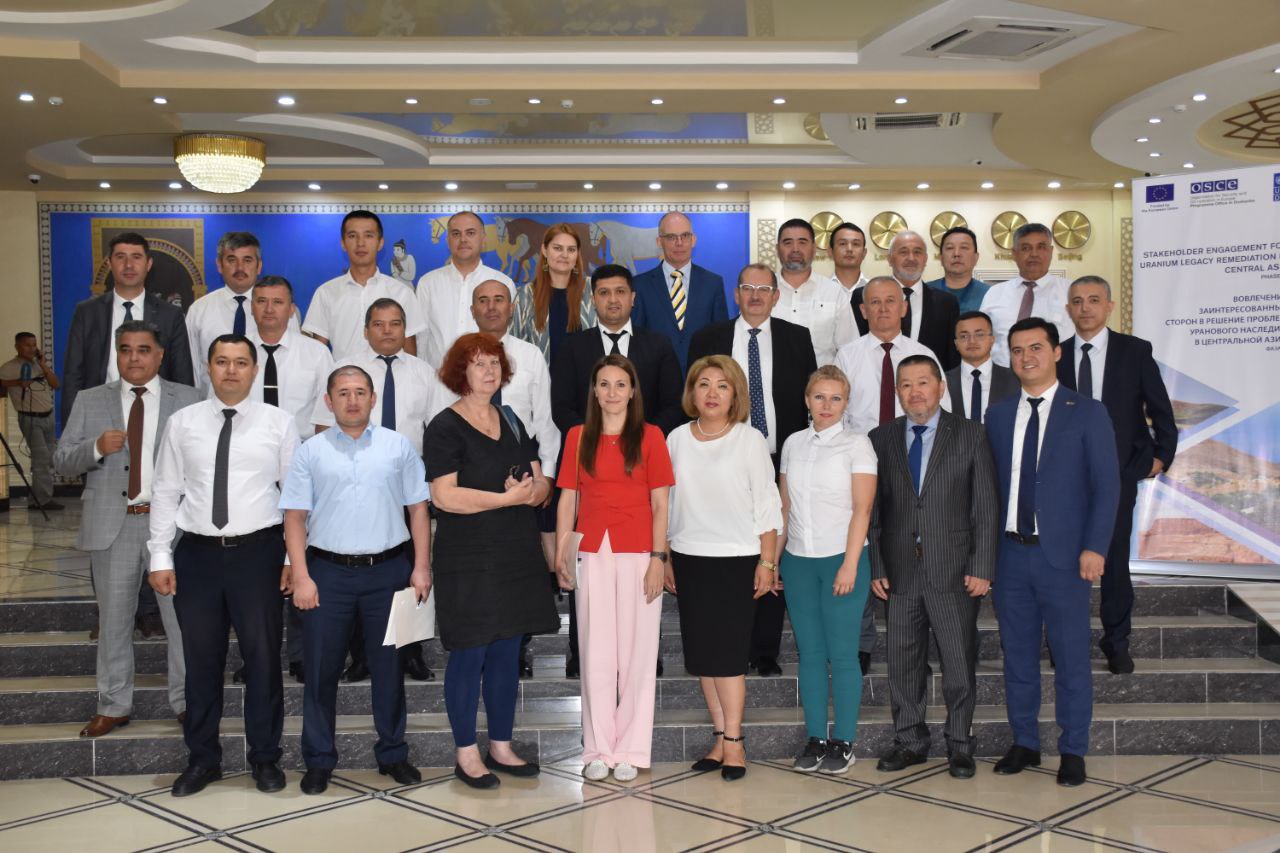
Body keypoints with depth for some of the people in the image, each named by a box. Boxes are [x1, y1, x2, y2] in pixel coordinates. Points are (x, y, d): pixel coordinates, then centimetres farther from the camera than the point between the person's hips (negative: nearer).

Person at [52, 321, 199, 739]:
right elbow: (62, 461, 5)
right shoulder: (90, 402, 9)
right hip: (112, 527, 2)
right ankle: (114, 706, 23)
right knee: (113, 620, 10)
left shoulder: (187, 400, 5)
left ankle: (187, 701, 17)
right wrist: (97, 447, -14)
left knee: (183, 618, 4)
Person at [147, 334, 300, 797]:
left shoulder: (278, 423, 1)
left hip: (258, 551, -1)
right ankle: (203, 758, 24)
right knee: (201, 659, 9)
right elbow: (165, 492, 6)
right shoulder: (182, 423, 5)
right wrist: (160, 557, 1)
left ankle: (265, 757, 21)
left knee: (263, 657, 5)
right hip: (197, 553, 1)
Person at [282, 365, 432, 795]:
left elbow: (418, 508, 5)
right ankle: (319, 760, 17)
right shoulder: (311, 452, 4)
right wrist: (301, 577, -6)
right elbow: (295, 517, 2)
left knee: (389, 665, 9)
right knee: (321, 668, 4)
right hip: (328, 572, 0)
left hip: (388, 570, 0)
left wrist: (421, 567, -2)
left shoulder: (398, 446, 6)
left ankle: (392, 754, 22)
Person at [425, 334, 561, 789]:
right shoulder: (445, 427, -7)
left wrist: (531, 491, -10)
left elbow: (541, 483, 14)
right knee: (469, 656, -1)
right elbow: (444, 496, -17)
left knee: (507, 654, 11)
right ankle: (466, 755, 11)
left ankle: (501, 747, 22)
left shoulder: (513, 425, 14)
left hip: (517, 556, 6)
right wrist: (508, 497, -18)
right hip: (468, 560, -6)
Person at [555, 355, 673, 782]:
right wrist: (561, 555, 2)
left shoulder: (649, 436, 2)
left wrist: (658, 558, -7)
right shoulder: (578, 437, 9)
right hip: (593, 554, 2)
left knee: (636, 651, 3)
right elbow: (567, 500, 9)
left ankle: (630, 750, 12)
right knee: (596, 653, 5)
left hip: (638, 554, -2)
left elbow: (660, 503, 0)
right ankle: (598, 749, 14)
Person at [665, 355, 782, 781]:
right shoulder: (677, 439, 6)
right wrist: (664, 558, 10)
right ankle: (721, 735, 15)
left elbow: (767, 505, -2)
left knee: (727, 650, -6)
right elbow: (666, 502, 11)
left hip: (737, 559, -4)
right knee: (701, 651, 6)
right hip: (689, 558, 4)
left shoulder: (750, 440, -3)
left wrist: (767, 562, -6)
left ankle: (732, 740, 3)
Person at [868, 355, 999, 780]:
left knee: (959, 662, 6)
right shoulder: (881, 439, 7)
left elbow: (986, 507, -2)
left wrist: (982, 567, -7)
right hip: (900, 573, 2)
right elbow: (873, 510, 7)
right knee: (903, 662, 10)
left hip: (954, 572, -2)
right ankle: (909, 741, 24)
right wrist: (876, 567, 1)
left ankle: (959, 744, 22)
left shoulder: (971, 435, 0)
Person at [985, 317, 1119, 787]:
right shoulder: (998, 414, 10)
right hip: (1011, 555, 4)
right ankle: (1024, 743, 24)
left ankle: (1073, 751, 16)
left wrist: (1094, 548, -12)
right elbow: (992, 483, 10)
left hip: (1063, 556, -3)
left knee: (1071, 657, 3)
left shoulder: (1088, 413, -1)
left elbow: (1107, 486, -4)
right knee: (1017, 654, 11)